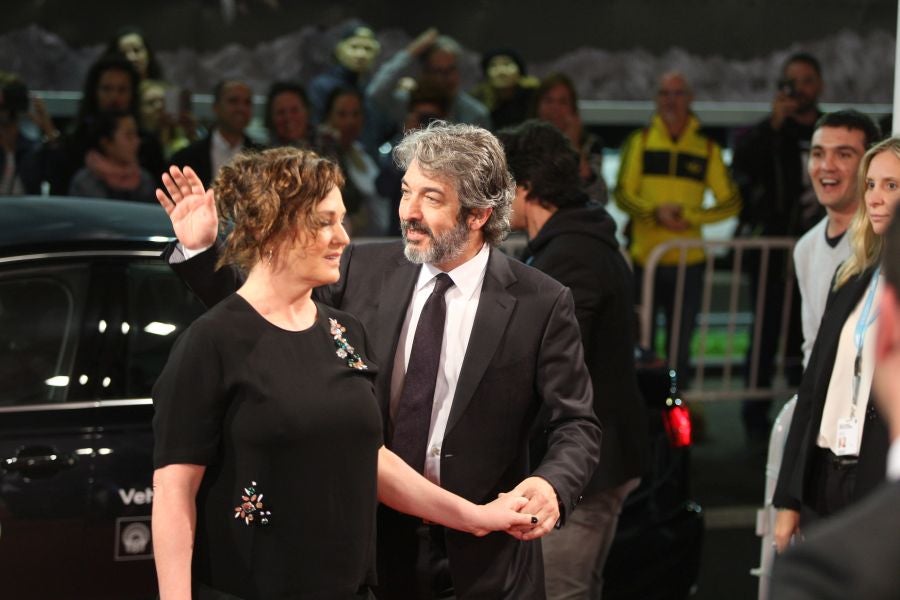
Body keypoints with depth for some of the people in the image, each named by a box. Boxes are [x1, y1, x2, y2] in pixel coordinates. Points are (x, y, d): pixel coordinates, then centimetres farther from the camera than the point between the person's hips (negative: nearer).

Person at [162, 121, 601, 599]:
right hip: (371, 540, 3)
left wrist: (553, 486, -27)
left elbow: (576, 425, -6)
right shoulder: (365, 270, 0)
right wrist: (200, 251, -3)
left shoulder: (540, 304, -9)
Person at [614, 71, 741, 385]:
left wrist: (689, 215, -12)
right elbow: (622, 193, 0)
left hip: (688, 261, 1)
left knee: (680, 347, 6)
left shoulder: (707, 149, 7)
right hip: (643, 256, -1)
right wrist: (655, 212, -18)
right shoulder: (639, 142, 5)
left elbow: (731, 202, 4)